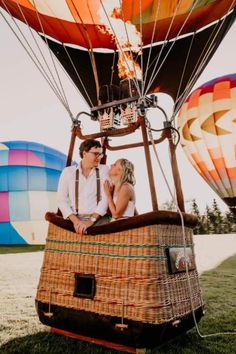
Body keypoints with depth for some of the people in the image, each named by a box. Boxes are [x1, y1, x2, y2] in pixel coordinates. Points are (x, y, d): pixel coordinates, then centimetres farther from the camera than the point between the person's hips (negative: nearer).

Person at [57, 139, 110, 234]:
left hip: (98, 219, 0)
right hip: (75, 219, 0)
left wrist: (91, 220, -13)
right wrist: (76, 221, -11)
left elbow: (105, 198, -2)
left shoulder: (104, 170, 7)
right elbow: (61, 200, 2)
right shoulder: (67, 171, 7)